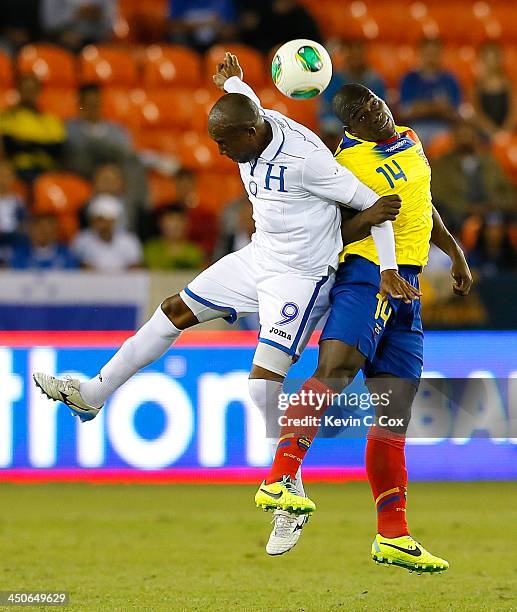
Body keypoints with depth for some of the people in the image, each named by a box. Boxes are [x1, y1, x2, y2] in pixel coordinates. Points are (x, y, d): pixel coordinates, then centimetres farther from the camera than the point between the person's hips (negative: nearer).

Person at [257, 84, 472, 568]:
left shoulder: (409, 141, 16)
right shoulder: (346, 164, -8)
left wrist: (455, 252, 36)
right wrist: (369, 217, -27)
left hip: (406, 283, 8)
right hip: (366, 273, -8)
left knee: (395, 409, 7)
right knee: (335, 367, -30)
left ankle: (393, 537, 9)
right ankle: (278, 480, -39)